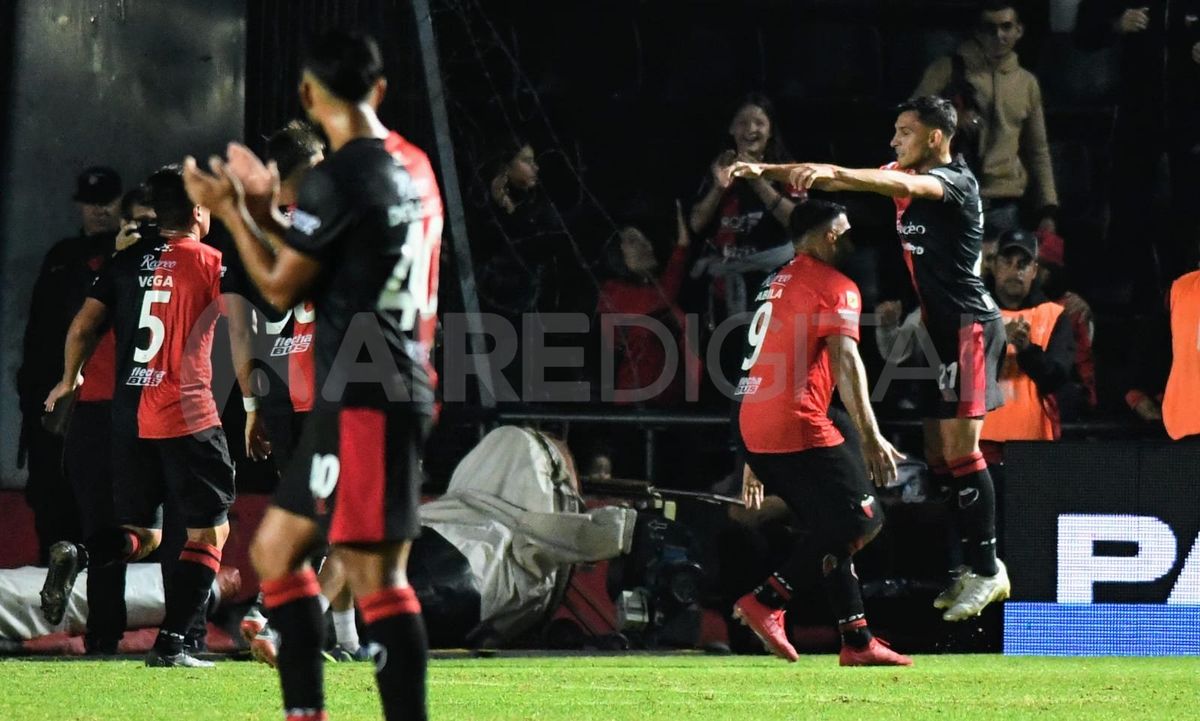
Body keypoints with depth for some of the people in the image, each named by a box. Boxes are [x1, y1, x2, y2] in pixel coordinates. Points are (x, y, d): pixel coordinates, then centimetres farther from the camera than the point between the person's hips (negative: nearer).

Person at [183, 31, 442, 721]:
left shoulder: (340, 177, -15)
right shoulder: (413, 164, 12)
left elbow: (281, 288, -5)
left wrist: (229, 211, 6)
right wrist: (266, 214, 25)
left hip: (365, 399, -10)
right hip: (398, 388, 10)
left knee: (375, 575, -12)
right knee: (277, 550, 16)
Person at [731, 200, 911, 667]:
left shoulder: (775, 283, 24)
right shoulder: (835, 287, -2)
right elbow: (845, 364, -15)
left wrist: (755, 461, 30)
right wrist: (871, 438, -20)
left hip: (754, 431, 9)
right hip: (798, 425, -9)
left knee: (834, 530, 15)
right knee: (863, 519, -7)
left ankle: (857, 641, 9)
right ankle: (766, 601, -15)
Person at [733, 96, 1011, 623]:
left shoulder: (955, 181, -14)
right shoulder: (907, 174, 11)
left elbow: (904, 185, -34)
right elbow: (835, 180, 14)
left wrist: (831, 172, -47)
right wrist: (765, 171, 4)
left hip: (969, 326, -9)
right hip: (939, 327, 9)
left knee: (959, 448, -12)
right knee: (939, 454, 7)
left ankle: (987, 568, -8)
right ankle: (972, 566, 11)